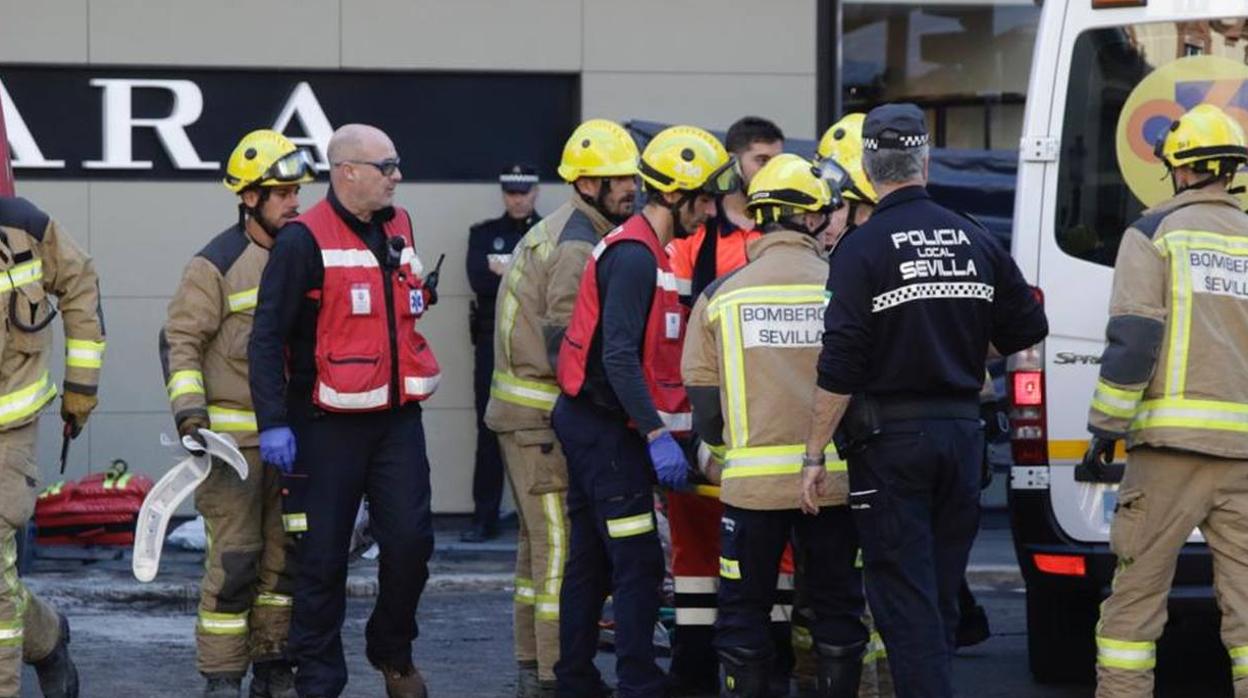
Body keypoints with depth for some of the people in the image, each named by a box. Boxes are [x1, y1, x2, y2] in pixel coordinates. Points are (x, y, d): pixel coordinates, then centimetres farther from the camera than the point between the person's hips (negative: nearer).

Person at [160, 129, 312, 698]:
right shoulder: (217, 265, -9)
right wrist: (188, 412, -19)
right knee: (233, 560, -8)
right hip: (231, 434, -6)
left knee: (286, 554, 8)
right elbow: (179, 341, -9)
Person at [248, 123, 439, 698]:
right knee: (323, 558, 0)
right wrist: (273, 423, -18)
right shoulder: (304, 240, -11)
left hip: (397, 418, 5)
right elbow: (267, 337, -13)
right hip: (329, 426, -5)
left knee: (410, 542, 0)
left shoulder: (397, 227, 11)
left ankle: (393, 652, 23)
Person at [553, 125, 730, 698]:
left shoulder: (639, 249, 15)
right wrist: (658, 435, -27)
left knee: (591, 559, 15)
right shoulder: (636, 256, -18)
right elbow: (619, 358, -25)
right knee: (638, 565, -10)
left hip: (590, 425, 10)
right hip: (608, 429, -10)